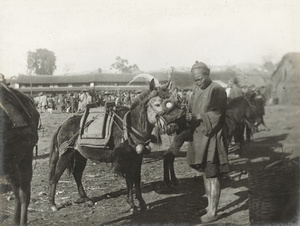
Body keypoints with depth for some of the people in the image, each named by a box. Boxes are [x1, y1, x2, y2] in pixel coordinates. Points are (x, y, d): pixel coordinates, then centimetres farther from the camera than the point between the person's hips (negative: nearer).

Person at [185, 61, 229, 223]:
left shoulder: (217, 90, -13)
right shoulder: (196, 90, 10)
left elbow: (217, 115, -16)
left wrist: (198, 117, -22)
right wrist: (189, 117, -9)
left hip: (212, 137, -8)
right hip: (199, 136, 8)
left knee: (212, 175, -3)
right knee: (205, 173, 16)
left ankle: (213, 212, 6)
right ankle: (210, 205, 28)